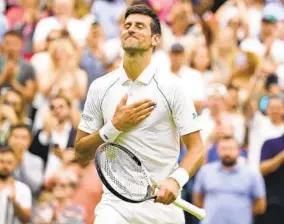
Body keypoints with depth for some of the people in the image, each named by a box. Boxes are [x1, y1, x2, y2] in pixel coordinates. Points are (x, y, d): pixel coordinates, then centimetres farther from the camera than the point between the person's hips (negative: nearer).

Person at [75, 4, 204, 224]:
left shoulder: (172, 86, -2)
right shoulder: (100, 87, 5)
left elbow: (197, 150, -6)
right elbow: (81, 154, 7)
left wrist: (176, 180, -25)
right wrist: (115, 126, -9)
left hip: (162, 204, -1)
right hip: (115, 204, 1)